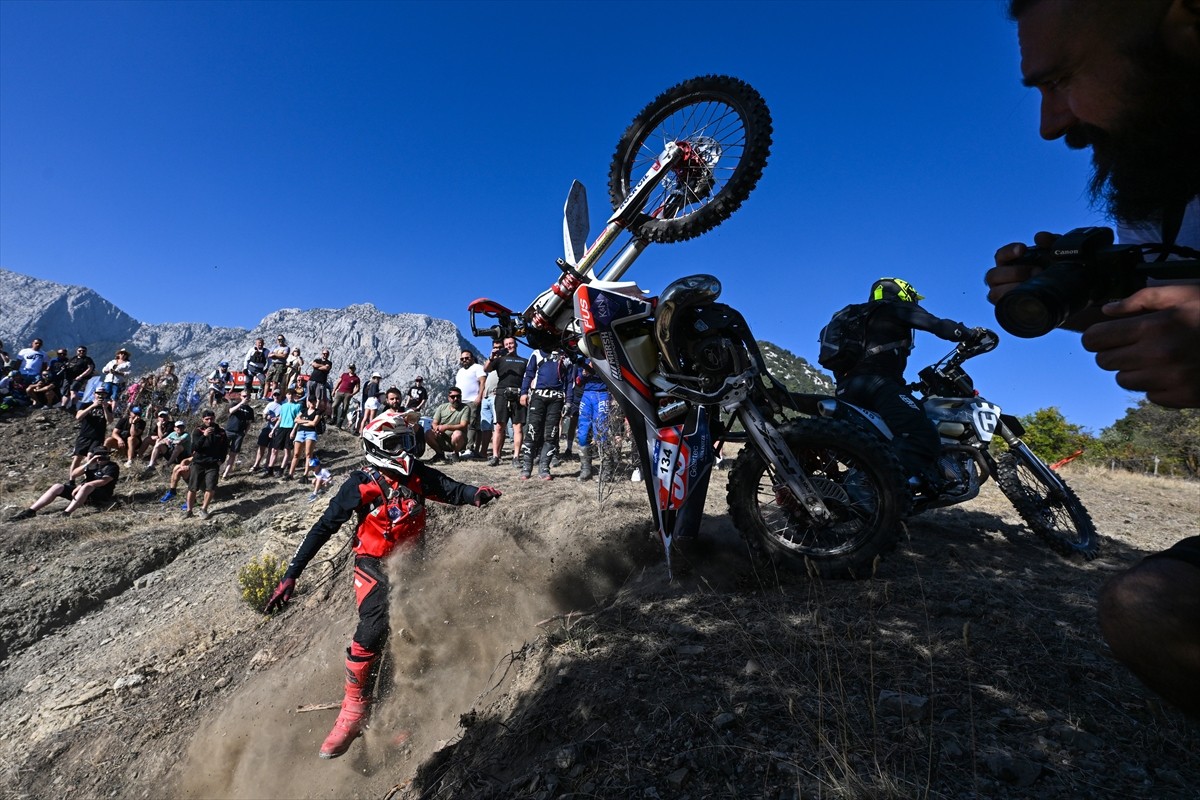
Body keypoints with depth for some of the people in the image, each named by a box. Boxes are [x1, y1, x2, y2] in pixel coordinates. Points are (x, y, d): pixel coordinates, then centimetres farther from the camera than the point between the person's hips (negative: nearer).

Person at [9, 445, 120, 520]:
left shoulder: (112, 467, -3)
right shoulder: (93, 465, 16)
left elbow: (103, 481, -17)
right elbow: (74, 474, 7)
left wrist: (80, 486, -19)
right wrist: (88, 464, -10)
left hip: (101, 495, -7)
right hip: (84, 490, 7)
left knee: (87, 486, -38)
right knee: (58, 487, -7)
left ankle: (66, 513, -46)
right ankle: (31, 511, -12)